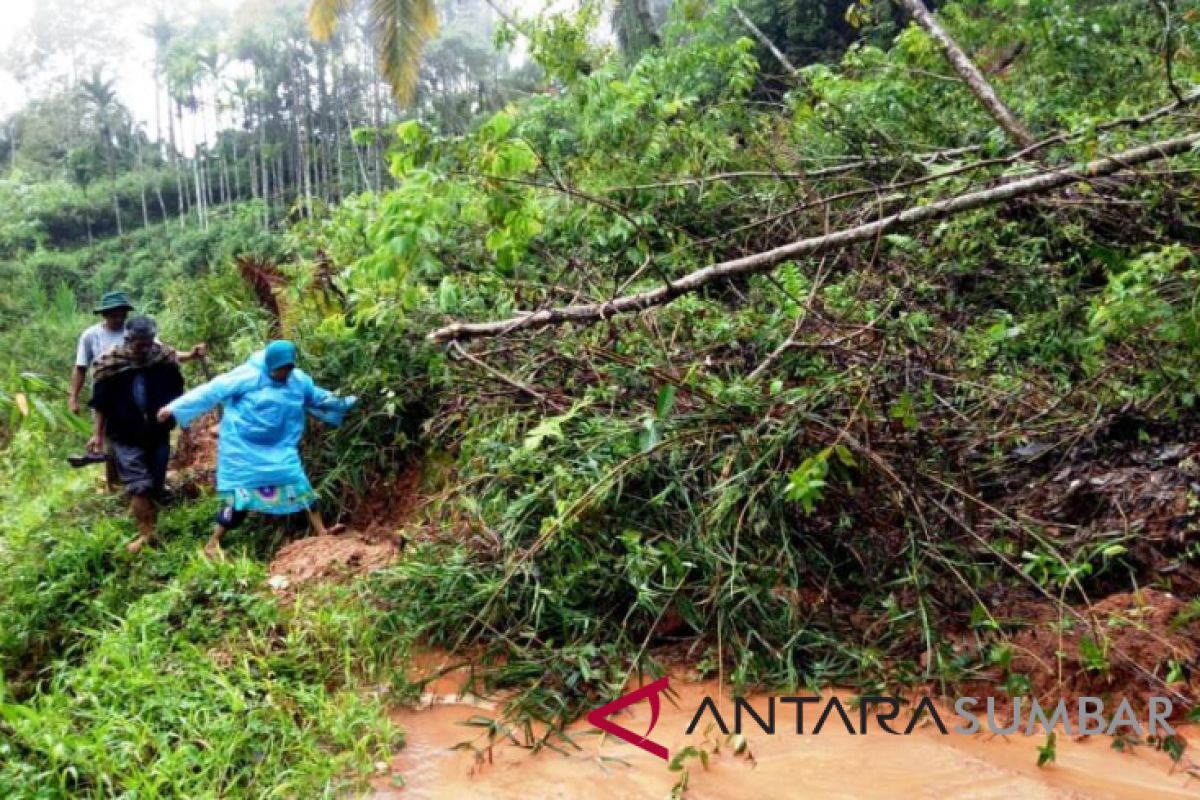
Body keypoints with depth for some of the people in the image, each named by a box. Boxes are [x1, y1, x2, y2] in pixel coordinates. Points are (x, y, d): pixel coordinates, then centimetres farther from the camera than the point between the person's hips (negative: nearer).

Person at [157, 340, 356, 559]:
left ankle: (322, 534, 7)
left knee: (300, 486, 0)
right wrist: (174, 408, -15)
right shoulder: (248, 376, -16)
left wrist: (346, 404, 13)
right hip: (243, 448, -5)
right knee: (240, 495, -5)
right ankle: (213, 543, 11)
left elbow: (320, 398, 19)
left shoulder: (299, 380, 1)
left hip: (278, 448, 5)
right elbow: (212, 390, -15)